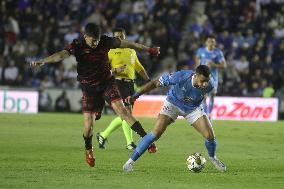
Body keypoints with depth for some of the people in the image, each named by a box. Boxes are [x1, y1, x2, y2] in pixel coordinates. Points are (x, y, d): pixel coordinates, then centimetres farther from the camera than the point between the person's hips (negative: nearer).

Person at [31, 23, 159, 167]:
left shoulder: (105, 41, -9)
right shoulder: (78, 45, -15)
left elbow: (127, 44, 5)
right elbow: (62, 55, -31)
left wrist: (148, 50, 16)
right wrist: (42, 61, -50)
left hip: (106, 82, 1)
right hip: (89, 87, -1)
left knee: (120, 108, -20)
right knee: (89, 124, -6)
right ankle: (88, 150, 24)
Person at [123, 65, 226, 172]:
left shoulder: (209, 85, -26)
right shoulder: (181, 77, -37)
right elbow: (155, 83, -26)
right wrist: (136, 95, -29)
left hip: (193, 108, 3)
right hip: (173, 104, -3)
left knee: (210, 135, -9)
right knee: (156, 133, -18)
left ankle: (212, 158, 26)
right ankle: (131, 161, -7)